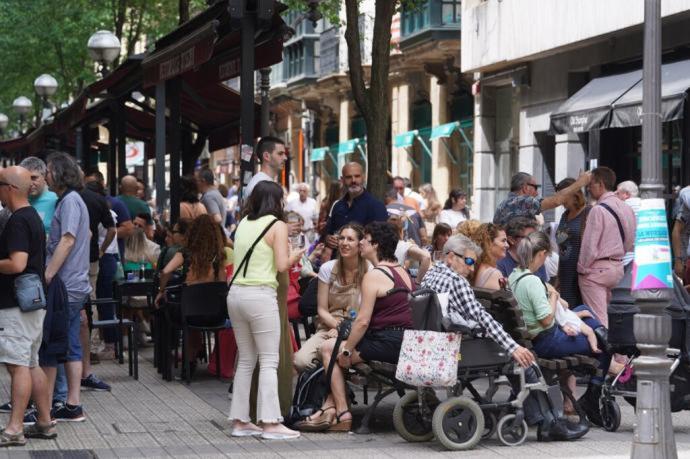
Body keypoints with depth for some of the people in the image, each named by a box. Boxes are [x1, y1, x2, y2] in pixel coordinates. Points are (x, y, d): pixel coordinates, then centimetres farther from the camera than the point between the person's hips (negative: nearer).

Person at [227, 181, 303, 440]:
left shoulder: (243, 224, 13)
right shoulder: (277, 226, -4)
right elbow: (282, 265, -11)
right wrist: (296, 256, 9)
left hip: (236, 293, 7)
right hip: (261, 295, -6)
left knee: (246, 360, 13)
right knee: (269, 362, -3)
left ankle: (240, 420, 12)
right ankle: (270, 422, -7)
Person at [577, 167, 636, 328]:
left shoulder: (598, 210, -17)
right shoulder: (627, 208, 7)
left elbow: (590, 245, -17)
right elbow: (630, 243, 14)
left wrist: (582, 268, -5)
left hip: (597, 269, -8)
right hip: (618, 266, 8)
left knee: (597, 319, -6)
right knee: (603, 314, 17)